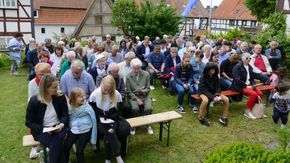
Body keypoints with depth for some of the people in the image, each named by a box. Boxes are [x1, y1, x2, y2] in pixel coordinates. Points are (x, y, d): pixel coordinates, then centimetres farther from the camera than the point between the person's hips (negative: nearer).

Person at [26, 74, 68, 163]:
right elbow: (29, 122, -5)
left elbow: (65, 114, 5)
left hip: (58, 128, 2)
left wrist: (62, 124, -17)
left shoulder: (60, 97, -6)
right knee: (57, 145, -29)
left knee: (57, 141, -31)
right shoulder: (34, 101, -11)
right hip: (42, 131, -2)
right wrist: (44, 129, -19)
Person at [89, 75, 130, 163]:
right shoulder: (95, 94, -9)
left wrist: (110, 119, -15)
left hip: (112, 118, 3)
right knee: (109, 132, -34)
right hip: (99, 120, -2)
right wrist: (100, 118, -15)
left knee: (126, 128, -25)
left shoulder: (117, 94, -7)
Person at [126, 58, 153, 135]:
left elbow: (148, 89, 1)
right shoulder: (128, 77, -6)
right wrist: (137, 99, -18)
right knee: (135, 108, -31)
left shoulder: (146, 74, -3)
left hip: (145, 96, 1)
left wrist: (142, 91, -22)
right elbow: (129, 92, -5)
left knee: (148, 108, -26)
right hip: (133, 96, -1)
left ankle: (148, 125, 1)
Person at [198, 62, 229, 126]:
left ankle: (224, 117, 0)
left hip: (213, 92, 5)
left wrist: (217, 94, -20)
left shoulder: (216, 77, -4)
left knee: (226, 99, -14)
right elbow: (204, 90, -23)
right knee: (205, 100, -39)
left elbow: (218, 87, 3)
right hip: (204, 93, -5)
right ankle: (201, 118, -19)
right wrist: (212, 97, -32)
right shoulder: (203, 77, -18)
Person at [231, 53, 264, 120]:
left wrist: (253, 85, -1)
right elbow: (237, 79, -16)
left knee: (260, 93, -15)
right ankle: (247, 111, -11)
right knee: (253, 94, -27)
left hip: (248, 85, 7)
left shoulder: (249, 67, 15)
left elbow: (252, 79, 19)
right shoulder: (237, 67, -8)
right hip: (240, 86, -7)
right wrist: (246, 86, -17)